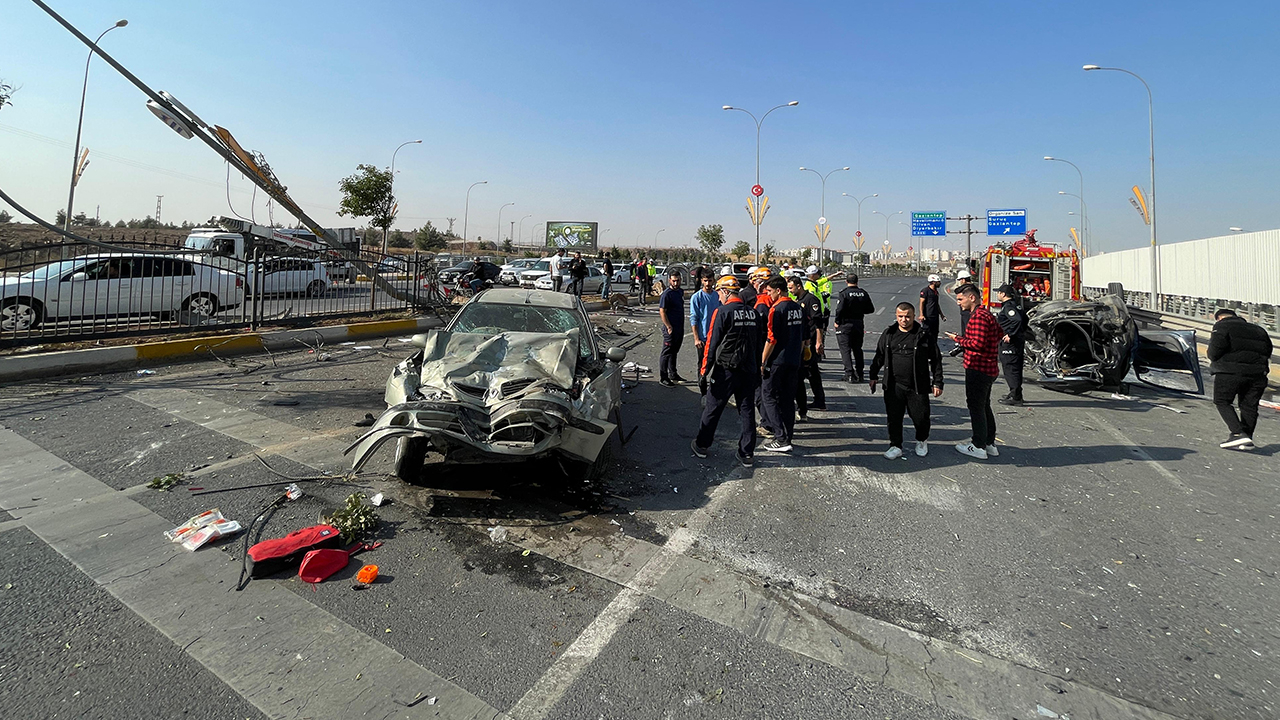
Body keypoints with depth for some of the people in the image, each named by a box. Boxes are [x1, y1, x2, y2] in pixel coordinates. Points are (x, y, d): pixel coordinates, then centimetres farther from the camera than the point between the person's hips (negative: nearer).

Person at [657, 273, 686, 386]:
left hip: (680, 328, 8)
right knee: (666, 353, -2)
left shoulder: (681, 292, 11)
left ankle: (673, 374, 30)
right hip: (671, 329, -8)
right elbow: (662, 312, -16)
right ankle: (663, 378, 4)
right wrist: (669, 327, -19)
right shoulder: (666, 294, -14)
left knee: (674, 352, 18)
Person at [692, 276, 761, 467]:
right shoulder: (753, 313, 7)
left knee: (712, 409, 9)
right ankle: (747, 454, 13)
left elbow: (712, 342, -12)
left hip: (726, 370, -5)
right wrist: (756, 369, 19)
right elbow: (758, 343, 12)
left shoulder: (722, 312, -11)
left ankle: (701, 445, 23)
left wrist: (705, 368, -5)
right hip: (749, 371, 5)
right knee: (747, 411, 9)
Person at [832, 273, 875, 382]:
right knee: (857, 349, 16)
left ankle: (849, 374, -8)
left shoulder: (844, 293, -12)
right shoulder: (864, 293, 4)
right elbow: (871, 309, 7)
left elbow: (840, 309, -22)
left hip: (845, 324, -5)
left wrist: (837, 322, -10)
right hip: (859, 324, 5)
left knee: (845, 350, -1)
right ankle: (859, 374, 19)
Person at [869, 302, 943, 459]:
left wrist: (937, 383, 1)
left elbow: (936, 360, 3)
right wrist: (874, 376, 15)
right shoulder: (888, 334, 7)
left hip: (918, 386, -2)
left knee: (920, 417, 4)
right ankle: (895, 446, 19)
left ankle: (922, 441, 33)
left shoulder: (924, 335, -1)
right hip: (893, 386, 2)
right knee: (894, 417, 4)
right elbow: (879, 356, 17)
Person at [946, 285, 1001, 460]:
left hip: (977, 368, -10)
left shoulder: (978, 317, -19)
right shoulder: (986, 314, 15)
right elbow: (1000, 334, 23)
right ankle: (990, 444, 27)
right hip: (989, 368, 10)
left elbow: (977, 343, -24)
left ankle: (979, 447, 5)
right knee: (984, 406, 18)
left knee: (976, 406, -2)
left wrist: (958, 339, -11)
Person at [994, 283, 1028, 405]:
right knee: (1016, 368, 17)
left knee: (1010, 368, -6)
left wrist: (1010, 334, -25)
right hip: (1019, 340, 10)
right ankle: (1015, 394, 26)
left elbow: (1017, 320, -30)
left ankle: (1015, 397, -4)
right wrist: (1022, 332, 23)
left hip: (1010, 342, -10)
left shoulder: (1008, 306, -17)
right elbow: (1024, 318, 23)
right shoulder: (1016, 304, 15)